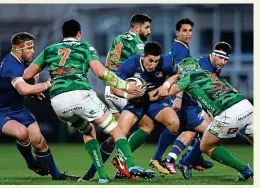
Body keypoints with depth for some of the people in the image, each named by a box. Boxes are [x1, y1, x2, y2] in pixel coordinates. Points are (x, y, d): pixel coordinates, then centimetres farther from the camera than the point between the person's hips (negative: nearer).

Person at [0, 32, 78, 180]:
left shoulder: (20, 62, 2)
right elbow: (24, 89, -46)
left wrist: (34, 91, 3)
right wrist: (48, 84, -33)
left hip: (17, 109, 9)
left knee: (38, 140, 0)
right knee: (22, 132, -35)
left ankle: (56, 174, 13)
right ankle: (31, 162, -7)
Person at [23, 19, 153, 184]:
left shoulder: (49, 50, 24)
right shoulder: (84, 46, 15)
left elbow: (27, 75, 21)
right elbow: (101, 72, 0)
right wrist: (126, 86, 7)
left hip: (58, 102, 4)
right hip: (81, 94, -4)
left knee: (88, 131, 29)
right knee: (115, 130, 7)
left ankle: (102, 175, 14)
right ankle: (131, 166, -16)